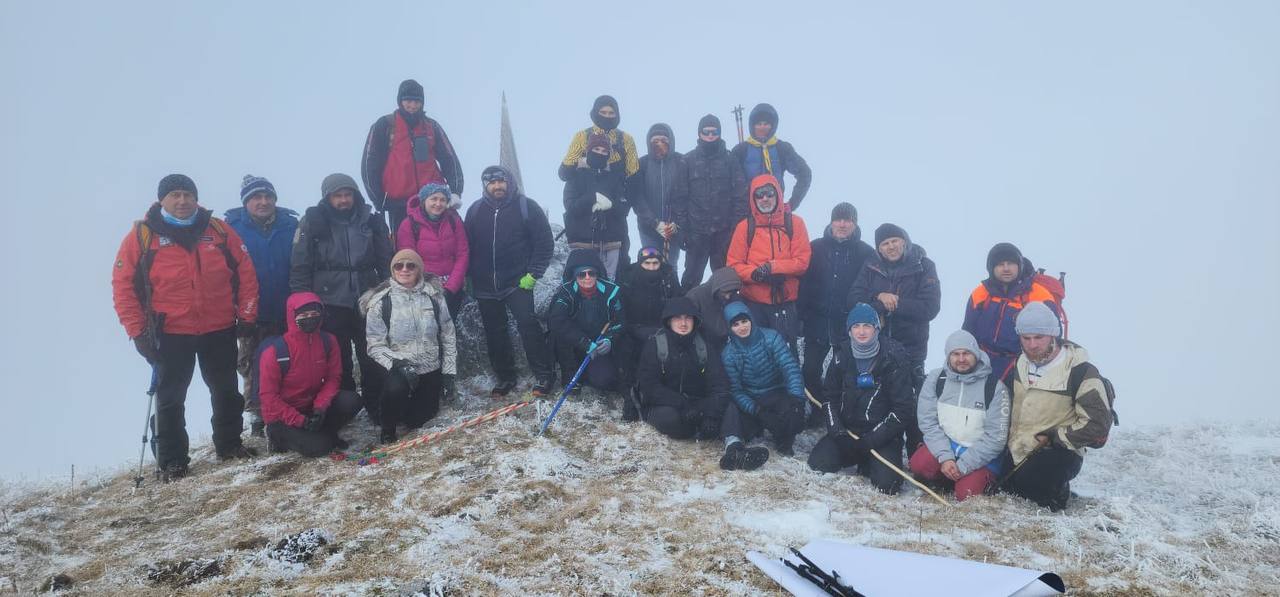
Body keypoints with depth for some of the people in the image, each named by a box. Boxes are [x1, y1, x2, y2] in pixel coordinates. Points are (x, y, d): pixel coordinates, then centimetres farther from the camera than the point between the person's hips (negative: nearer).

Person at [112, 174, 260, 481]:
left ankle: (229, 445, 30)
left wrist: (247, 315, 1)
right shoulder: (141, 236, -4)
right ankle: (171, 461, 16)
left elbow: (245, 272, 6)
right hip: (171, 334, -2)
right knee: (170, 399, 5)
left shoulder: (219, 231, 1)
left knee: (226, 392, 14)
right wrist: (138, 332, -8)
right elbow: (123, 285, -4)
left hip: (220, 331, 2)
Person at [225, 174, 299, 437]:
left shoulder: (291, 225, -2)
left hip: (286, 312, 1)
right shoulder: (232, 226, -6)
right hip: (253, 314, -1)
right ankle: (256, 414, 21)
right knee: (253, 365, 9)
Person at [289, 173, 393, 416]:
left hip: (367, 302, 2)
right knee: (338, 361, 6)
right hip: (331, 304, -1)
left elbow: (386, 262, 10)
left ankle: (376, 407, 15)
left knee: (372, 359, 5)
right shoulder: (313, 223, -1)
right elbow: (300, 267, -1)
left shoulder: (371, 222, 5)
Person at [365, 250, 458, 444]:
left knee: (417, 421, 6)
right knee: (395, 388, -35)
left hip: (430, 370, 3)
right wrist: (398, 364, -26)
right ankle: (388, 430, -3)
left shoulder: (434, 297, -3)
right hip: (398, 369, -3)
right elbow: (375, 345, -11)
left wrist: (448, 372, 1)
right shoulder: (381, 301, -9)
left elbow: (448, 336, 4)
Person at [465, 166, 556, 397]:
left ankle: (543, 375, -8)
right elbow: (467, 247, 14)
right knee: (494, 333, 9)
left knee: (527, 323, -17)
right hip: (485, 287, 4)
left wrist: (532, 274, -9)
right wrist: (468, 276, 7)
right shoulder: (475, 211, 6)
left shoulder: (526, 207, -3)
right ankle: (505, 377, 22)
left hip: (517, 283, -4)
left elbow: (544, 243, -3)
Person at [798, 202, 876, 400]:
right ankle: (818, 410, 20)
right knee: (810, 371, 3)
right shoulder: (815, 248, 1)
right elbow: (803, 283, 0)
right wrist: (803, 315, -7)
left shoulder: (866, 253, -1)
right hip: (817, 323, 1)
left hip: (851, 326, -1)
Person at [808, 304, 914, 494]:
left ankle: (868, 464, 11)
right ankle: (858, 457, 13)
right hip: (847, 429, 4)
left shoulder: (893, 358, -10)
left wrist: (872, 439, -16)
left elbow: (901, 408, -10)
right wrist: (836, 430, -7)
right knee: (818, 463, -16)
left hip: (882, 436, -4)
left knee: (887, 483, -24)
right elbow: (829, 396, 9)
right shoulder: (843, 355, 3)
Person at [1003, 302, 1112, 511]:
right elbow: (1010, 406, 23)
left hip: (1058, 453, -7)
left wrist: (1053, 437, -15)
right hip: (1016, 452, 7)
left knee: (1027, 482, -33)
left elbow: (1097, 424, -15)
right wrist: (1009, 442, 15)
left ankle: (1057, 492, 1)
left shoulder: (1080, 372, -14)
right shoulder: (1021, 364, 5)